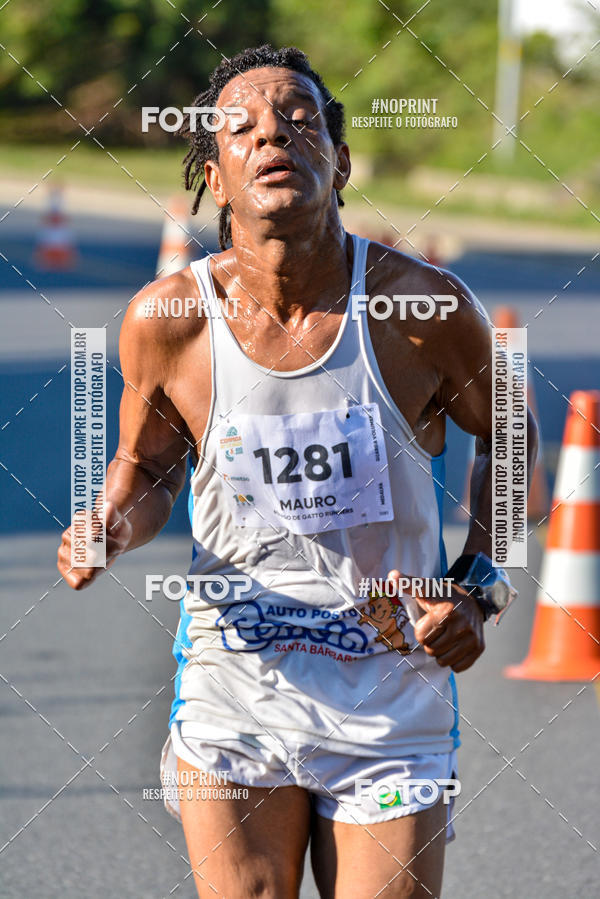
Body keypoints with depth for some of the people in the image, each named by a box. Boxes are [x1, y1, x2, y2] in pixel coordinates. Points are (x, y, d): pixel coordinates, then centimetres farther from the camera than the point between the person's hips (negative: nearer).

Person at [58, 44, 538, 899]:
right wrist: (110, 533, -9)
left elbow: (505, 435, 9)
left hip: (390, 704, -1)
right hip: (232, 706, 1)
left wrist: (477, 592, -1)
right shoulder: (168, 320, -8)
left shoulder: (428, 309, -11)